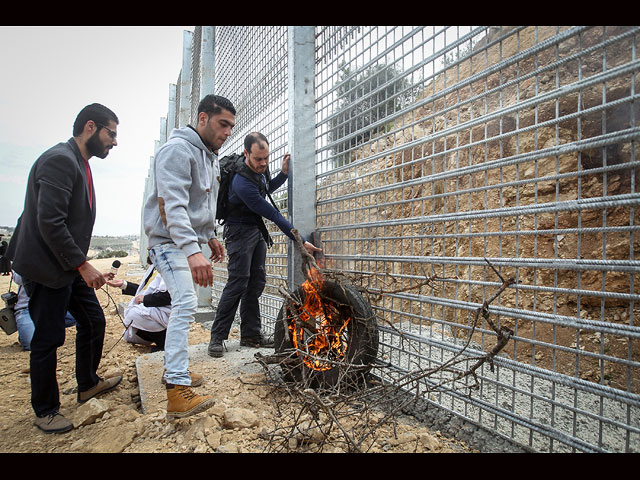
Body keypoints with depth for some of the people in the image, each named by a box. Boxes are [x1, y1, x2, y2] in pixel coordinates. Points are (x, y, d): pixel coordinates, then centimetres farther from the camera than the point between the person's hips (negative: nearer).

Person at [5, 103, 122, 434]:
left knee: (93, 320, 16)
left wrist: (83, 264, 15)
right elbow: (49, 221, -26)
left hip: (69, 266, 10)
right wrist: (82, 265, -22)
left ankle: (88, 384, 35)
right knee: (48, 338, 2)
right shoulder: (60, 159, -19)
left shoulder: (79, 163, 13)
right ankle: (45, 411, 20)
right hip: (46, 267, -10)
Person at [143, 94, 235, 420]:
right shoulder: (178, 150, -17)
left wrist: (210, 237, 23)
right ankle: (178, 392, -19)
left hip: (190, 241, 10)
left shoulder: (211, 157, 16)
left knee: (183, 305, 14)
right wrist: (192, 251, -39)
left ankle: (173, 367, 29)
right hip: (170, 241, -10)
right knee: (186, 303, -20)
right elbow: (171, 205, -29)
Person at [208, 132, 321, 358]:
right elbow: (273, 214, -29)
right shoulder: (242, 182, -28)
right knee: (238, 283, -11)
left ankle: (251, 334, 12)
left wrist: (284, 173, 3)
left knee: (256, 282, 5)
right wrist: (301, 241, -26)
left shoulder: (259, 170, -1)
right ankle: (217, 337, -1)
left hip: (257, 230, 8)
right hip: (240, 231, -8)